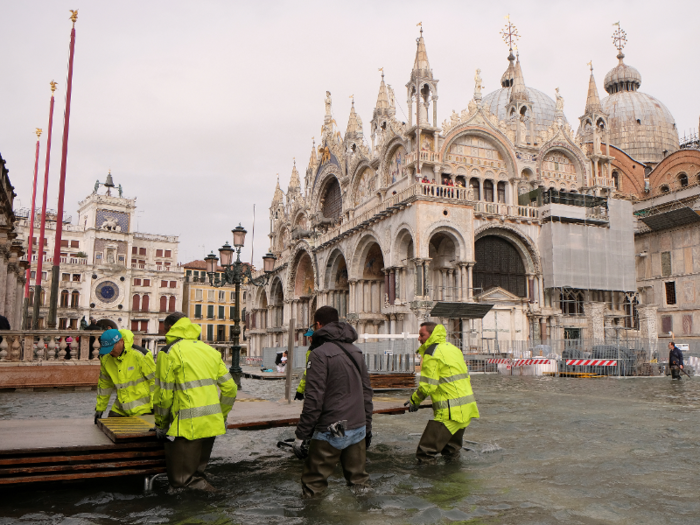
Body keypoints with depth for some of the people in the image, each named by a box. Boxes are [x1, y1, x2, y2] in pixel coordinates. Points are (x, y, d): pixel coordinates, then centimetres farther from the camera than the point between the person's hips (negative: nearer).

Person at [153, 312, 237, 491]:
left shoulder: (169, 353, -5)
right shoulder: (210, 350, 14)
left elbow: (164, 395, -7)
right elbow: (230, 388, 12)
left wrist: (160, 424, 7)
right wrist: (221, 416, 22)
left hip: (187, 425, -7)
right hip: (212, 423, 7)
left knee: (182, 480, 3)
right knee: (198, 469, 23)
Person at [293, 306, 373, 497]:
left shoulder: (320, 354, -12)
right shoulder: (356, 351, 11)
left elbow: (314, 399, -17)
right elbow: (366, 393, 15)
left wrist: (302, 434, -11)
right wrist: (367, 427, 22)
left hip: (331, 432, -7)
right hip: (358, 429, 7)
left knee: (313, 486, 3)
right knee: (359, 481, 17)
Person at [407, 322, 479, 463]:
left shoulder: (432, 353, -12)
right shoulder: (453, 349, 16)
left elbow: (428, 386, -16)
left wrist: (414, 401, 0)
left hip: (450, 411, -10)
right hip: (467, 408, 10)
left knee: (425, 455, -5)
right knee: (451, 450, 25)